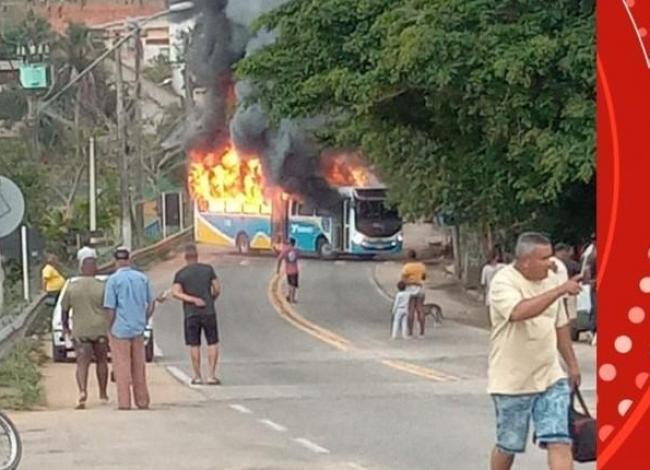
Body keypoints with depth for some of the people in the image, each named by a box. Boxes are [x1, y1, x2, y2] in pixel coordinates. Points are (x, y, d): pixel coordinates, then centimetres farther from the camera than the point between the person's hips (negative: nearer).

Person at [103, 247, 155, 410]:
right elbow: (151, 304, 9)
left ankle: (124, 402, 1)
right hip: (138, 329, 4)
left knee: (122, 367, 2)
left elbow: (110, 309, -11)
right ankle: (142, 401, 16)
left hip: (120, 329, -4)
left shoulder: (113, 280, -10)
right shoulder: (142, 278, 4)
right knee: (139, 367, 12)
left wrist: (110, 328, -1)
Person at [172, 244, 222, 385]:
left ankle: (197, 376, 10)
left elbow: (175, 292, -12)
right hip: (208, 311, 0)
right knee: (213, 343, 6)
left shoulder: (180, 274, 1)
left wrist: (193, 299, -12)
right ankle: (211, 375, 0)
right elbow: (217, 289, -1)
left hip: (191, 314, 0)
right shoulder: (208, 269, 1)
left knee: (194, 345, 8)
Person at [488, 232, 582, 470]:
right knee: (508, 446, 10)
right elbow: (520, 311, -36)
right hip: (512, 382, -5)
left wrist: (572, 364, 21)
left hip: (551, 378, 5)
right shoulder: (503, 282, -16)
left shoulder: (551, 280, 6)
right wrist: (561, 290, -36)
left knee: (560, 441, -7)